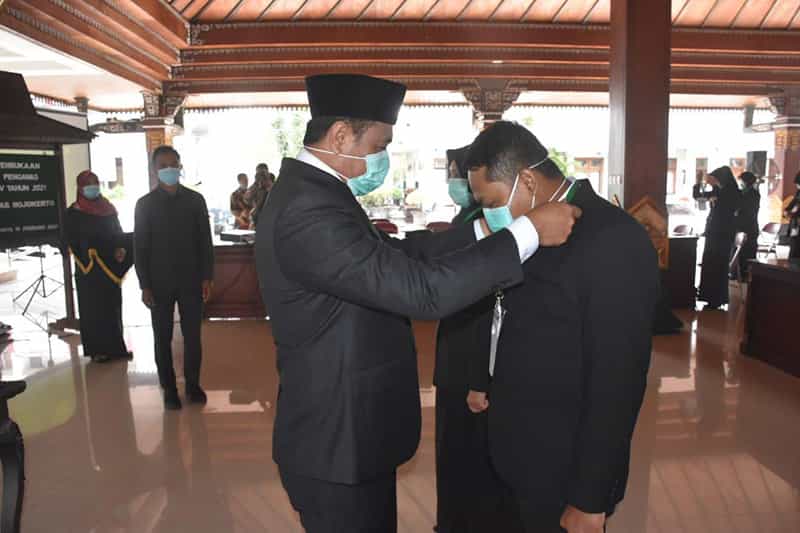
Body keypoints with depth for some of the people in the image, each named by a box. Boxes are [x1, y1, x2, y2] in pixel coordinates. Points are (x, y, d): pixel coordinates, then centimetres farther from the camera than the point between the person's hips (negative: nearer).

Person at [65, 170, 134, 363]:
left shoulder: (108, 209, 10)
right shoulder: (73, 213, -2)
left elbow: (119, 233, 11)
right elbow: (73, 243, -7)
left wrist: (122, 249, -8)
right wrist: (88, 264, -17)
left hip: (111, 267, 4)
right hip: (89, 268, -4)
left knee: (113, 307, 6)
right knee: (93, 309, 0)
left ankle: (116, 347, 13)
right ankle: (97, 349, 6)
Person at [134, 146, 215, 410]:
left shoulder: (195, 199, 4)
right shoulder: (145, 204, 2)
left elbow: (205, 241, 4)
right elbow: (140, 247, 1)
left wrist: (207, 277, -2)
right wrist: (145, 286, -4)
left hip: (191, 281, 1)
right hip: (160, 284, 0)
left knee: (192, 336, 5)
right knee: (163, 339, 7)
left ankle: (193, 385, 20)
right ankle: (169, 389, 18)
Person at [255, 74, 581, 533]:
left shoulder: (313, 194, 5)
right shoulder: (309, 210, -28)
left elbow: (396, 255, 6)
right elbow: (423, 290, -32)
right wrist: (530, 231, -24)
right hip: (337, 446, -9)